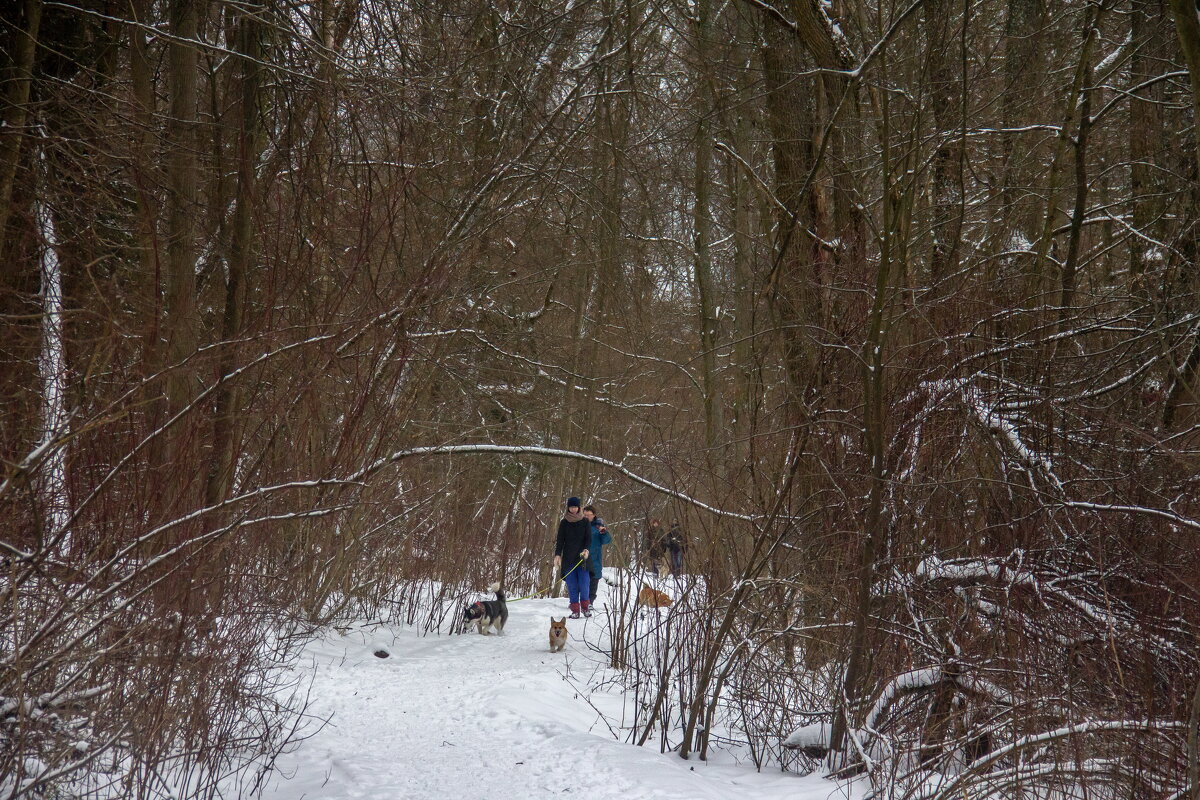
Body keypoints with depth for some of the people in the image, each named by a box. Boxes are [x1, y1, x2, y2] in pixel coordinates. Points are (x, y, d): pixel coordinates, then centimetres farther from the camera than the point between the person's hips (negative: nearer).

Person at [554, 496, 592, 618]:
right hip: (568, 558, 1)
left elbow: (588, 538, 2)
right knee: (571, 585, -2)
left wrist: (585, 550, -16)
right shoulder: (564, 522, 8)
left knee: (584, 583, -9)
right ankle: (575, 610, 1)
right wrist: (557, 554, -7)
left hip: (582, 557, -1)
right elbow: (560, 539, 5)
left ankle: (585, 607, 7)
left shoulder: (585, 521, 6)